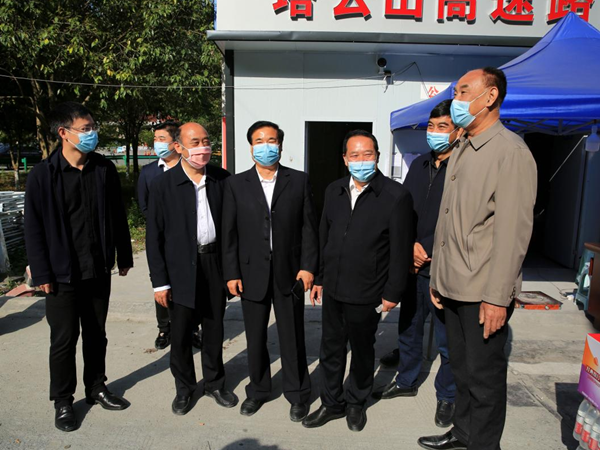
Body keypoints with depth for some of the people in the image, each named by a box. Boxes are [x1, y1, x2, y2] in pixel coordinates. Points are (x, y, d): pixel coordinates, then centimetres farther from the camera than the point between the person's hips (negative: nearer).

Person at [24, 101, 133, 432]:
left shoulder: (104, 169, 0)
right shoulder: (42, 175, -9)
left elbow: (117, 216, 6)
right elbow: (34, 229, -7)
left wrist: (124, 257, 8)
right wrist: (42, 274, -8)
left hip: (99, 270, 3)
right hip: (62, 274, -3)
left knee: (96, 334, 16)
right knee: (64, 340, 8)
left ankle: (96, 387, 36)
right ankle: (63, 401, 28)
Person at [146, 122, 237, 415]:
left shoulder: (222, 179, 0)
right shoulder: (163, 185, -7)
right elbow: (154, 237, -5)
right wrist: (159, 281, -7)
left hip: (215, 262, 2)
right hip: (181, 267, -2)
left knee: (214, 328, 14)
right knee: (180, 332, 9)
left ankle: (214, 383, 35)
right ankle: (184, 388, 32)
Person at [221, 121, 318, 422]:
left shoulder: (299, 181, 1)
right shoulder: (236, 184, 2)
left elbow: (309, 227, 0)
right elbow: (229, 233, 1)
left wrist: (308, 266, -6)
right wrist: (231, 273, -3)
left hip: (289, 273, -1)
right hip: (251, 274, 1)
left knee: (292, 337, 10)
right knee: (255, 338, 15)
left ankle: (297, 394, 30)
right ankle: (258, 390, 36)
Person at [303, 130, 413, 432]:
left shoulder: (396, 196, -12)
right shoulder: (334, 191, 5)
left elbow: (401, 249, -10)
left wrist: (393, 293, -9)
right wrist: (319, 278, 12)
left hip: (366, 294, -4)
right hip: (333, 289, 5)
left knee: (362, 351, 16)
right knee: (330, 350, 16)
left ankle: (356, 403, 38)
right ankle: (332, 404, 35)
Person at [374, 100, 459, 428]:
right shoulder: (419, 165, 10)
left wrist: (426, 248, -13)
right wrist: (409, 248, -3)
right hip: (414, 266, 6)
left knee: (448, 340, 9)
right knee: (408, 329, 20)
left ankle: (446, 396, 31)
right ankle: (407, 381, 41)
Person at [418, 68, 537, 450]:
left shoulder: (510, 151, -12)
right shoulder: (461, 152, 14)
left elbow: (513, 229, -17)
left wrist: (497, 297, -19)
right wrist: (437, 278, 14)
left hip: (484, 293, -8)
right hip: (454, 288, 8)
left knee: (484, 375, 7)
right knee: (462, 367, 20)